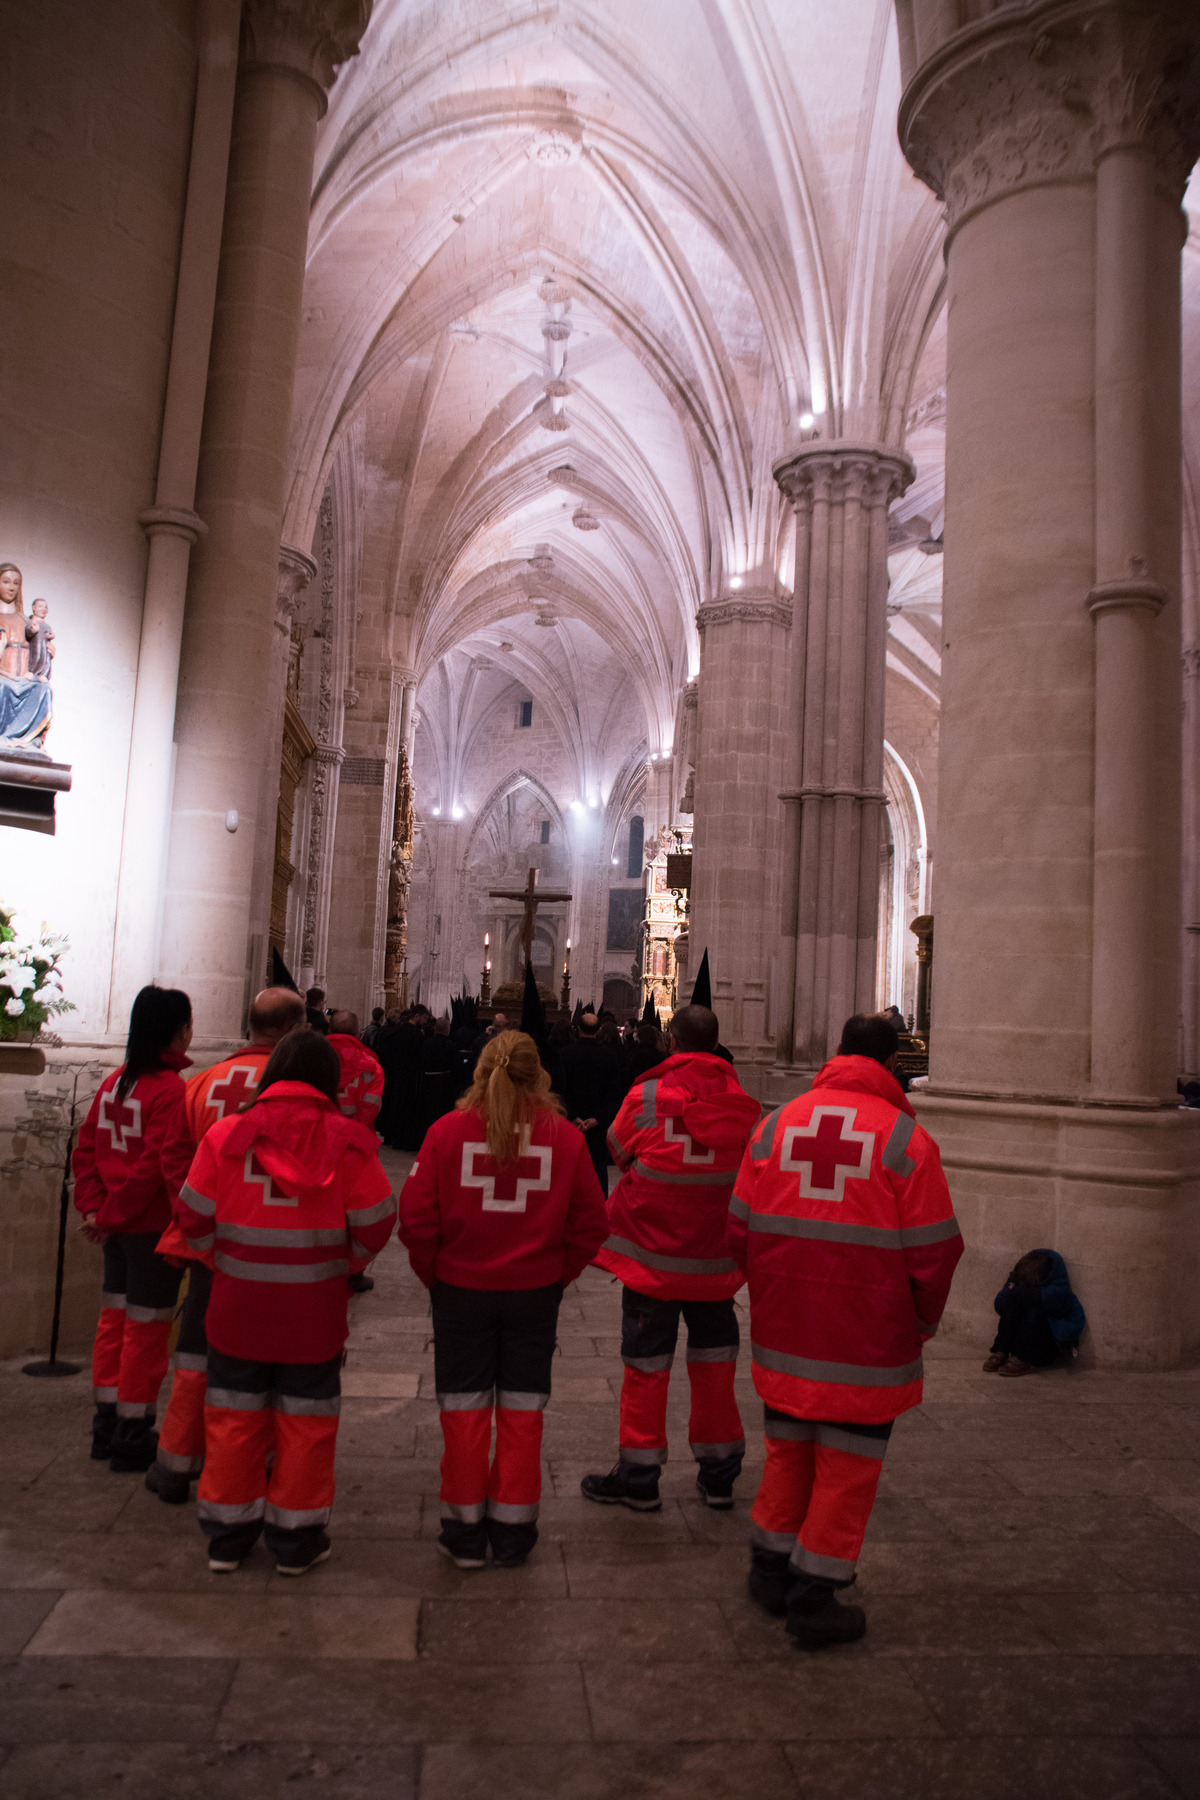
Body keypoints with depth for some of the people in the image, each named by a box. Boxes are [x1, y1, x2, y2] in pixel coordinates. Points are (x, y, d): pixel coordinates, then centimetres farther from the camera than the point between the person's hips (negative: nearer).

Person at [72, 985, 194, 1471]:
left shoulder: (114, 1082, 4)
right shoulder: (171, 1090, -19)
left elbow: (86, 1147, 7)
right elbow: (172, 1165, -23)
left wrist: (94, 1208, 7)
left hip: (116, 1227, 8)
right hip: (154, 1227, -7)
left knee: (114, 1318, 18)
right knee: (147, 1328, 5)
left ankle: (106, 1424, 31)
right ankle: (132, 1437, 16)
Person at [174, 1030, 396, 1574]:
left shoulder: (226, 1134, -6)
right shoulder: (347, 1142, -10)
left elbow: (195, 1218, -2)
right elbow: (374, 1225, -8)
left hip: (237, 1304, 2)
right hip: (315, 1310, -1)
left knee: (234, 1416, 17)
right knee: (305, 1421, 13)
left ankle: (227, 1535, 30)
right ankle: (296, 1539, 24)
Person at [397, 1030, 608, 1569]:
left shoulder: (447, 1129, -10)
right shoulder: (566, 1137, -7)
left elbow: (416, 1217, -9)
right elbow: (589, 1226, -2)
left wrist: (435, 1275, 4)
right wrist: (556, 1276, 9)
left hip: (460, 1289, -1)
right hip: (535, 1294, 1)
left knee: (464, 1412, 13)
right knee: (522, 1414, 14)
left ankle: (465, 1534, 24)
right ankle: (512, 1534, 25)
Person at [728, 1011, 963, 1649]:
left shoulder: (776, 1124, 0)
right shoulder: (906, 1139, -11)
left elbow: (740, 1230, 3)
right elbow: (933, 1251, -9)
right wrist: (922, 1322, 8)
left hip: (783, 1333, 4)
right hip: (866, 1344, -4)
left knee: (788, 1450, 22)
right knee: (846, 1466, 12)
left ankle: (771, 1569, 36)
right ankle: (813, 1596, 22)